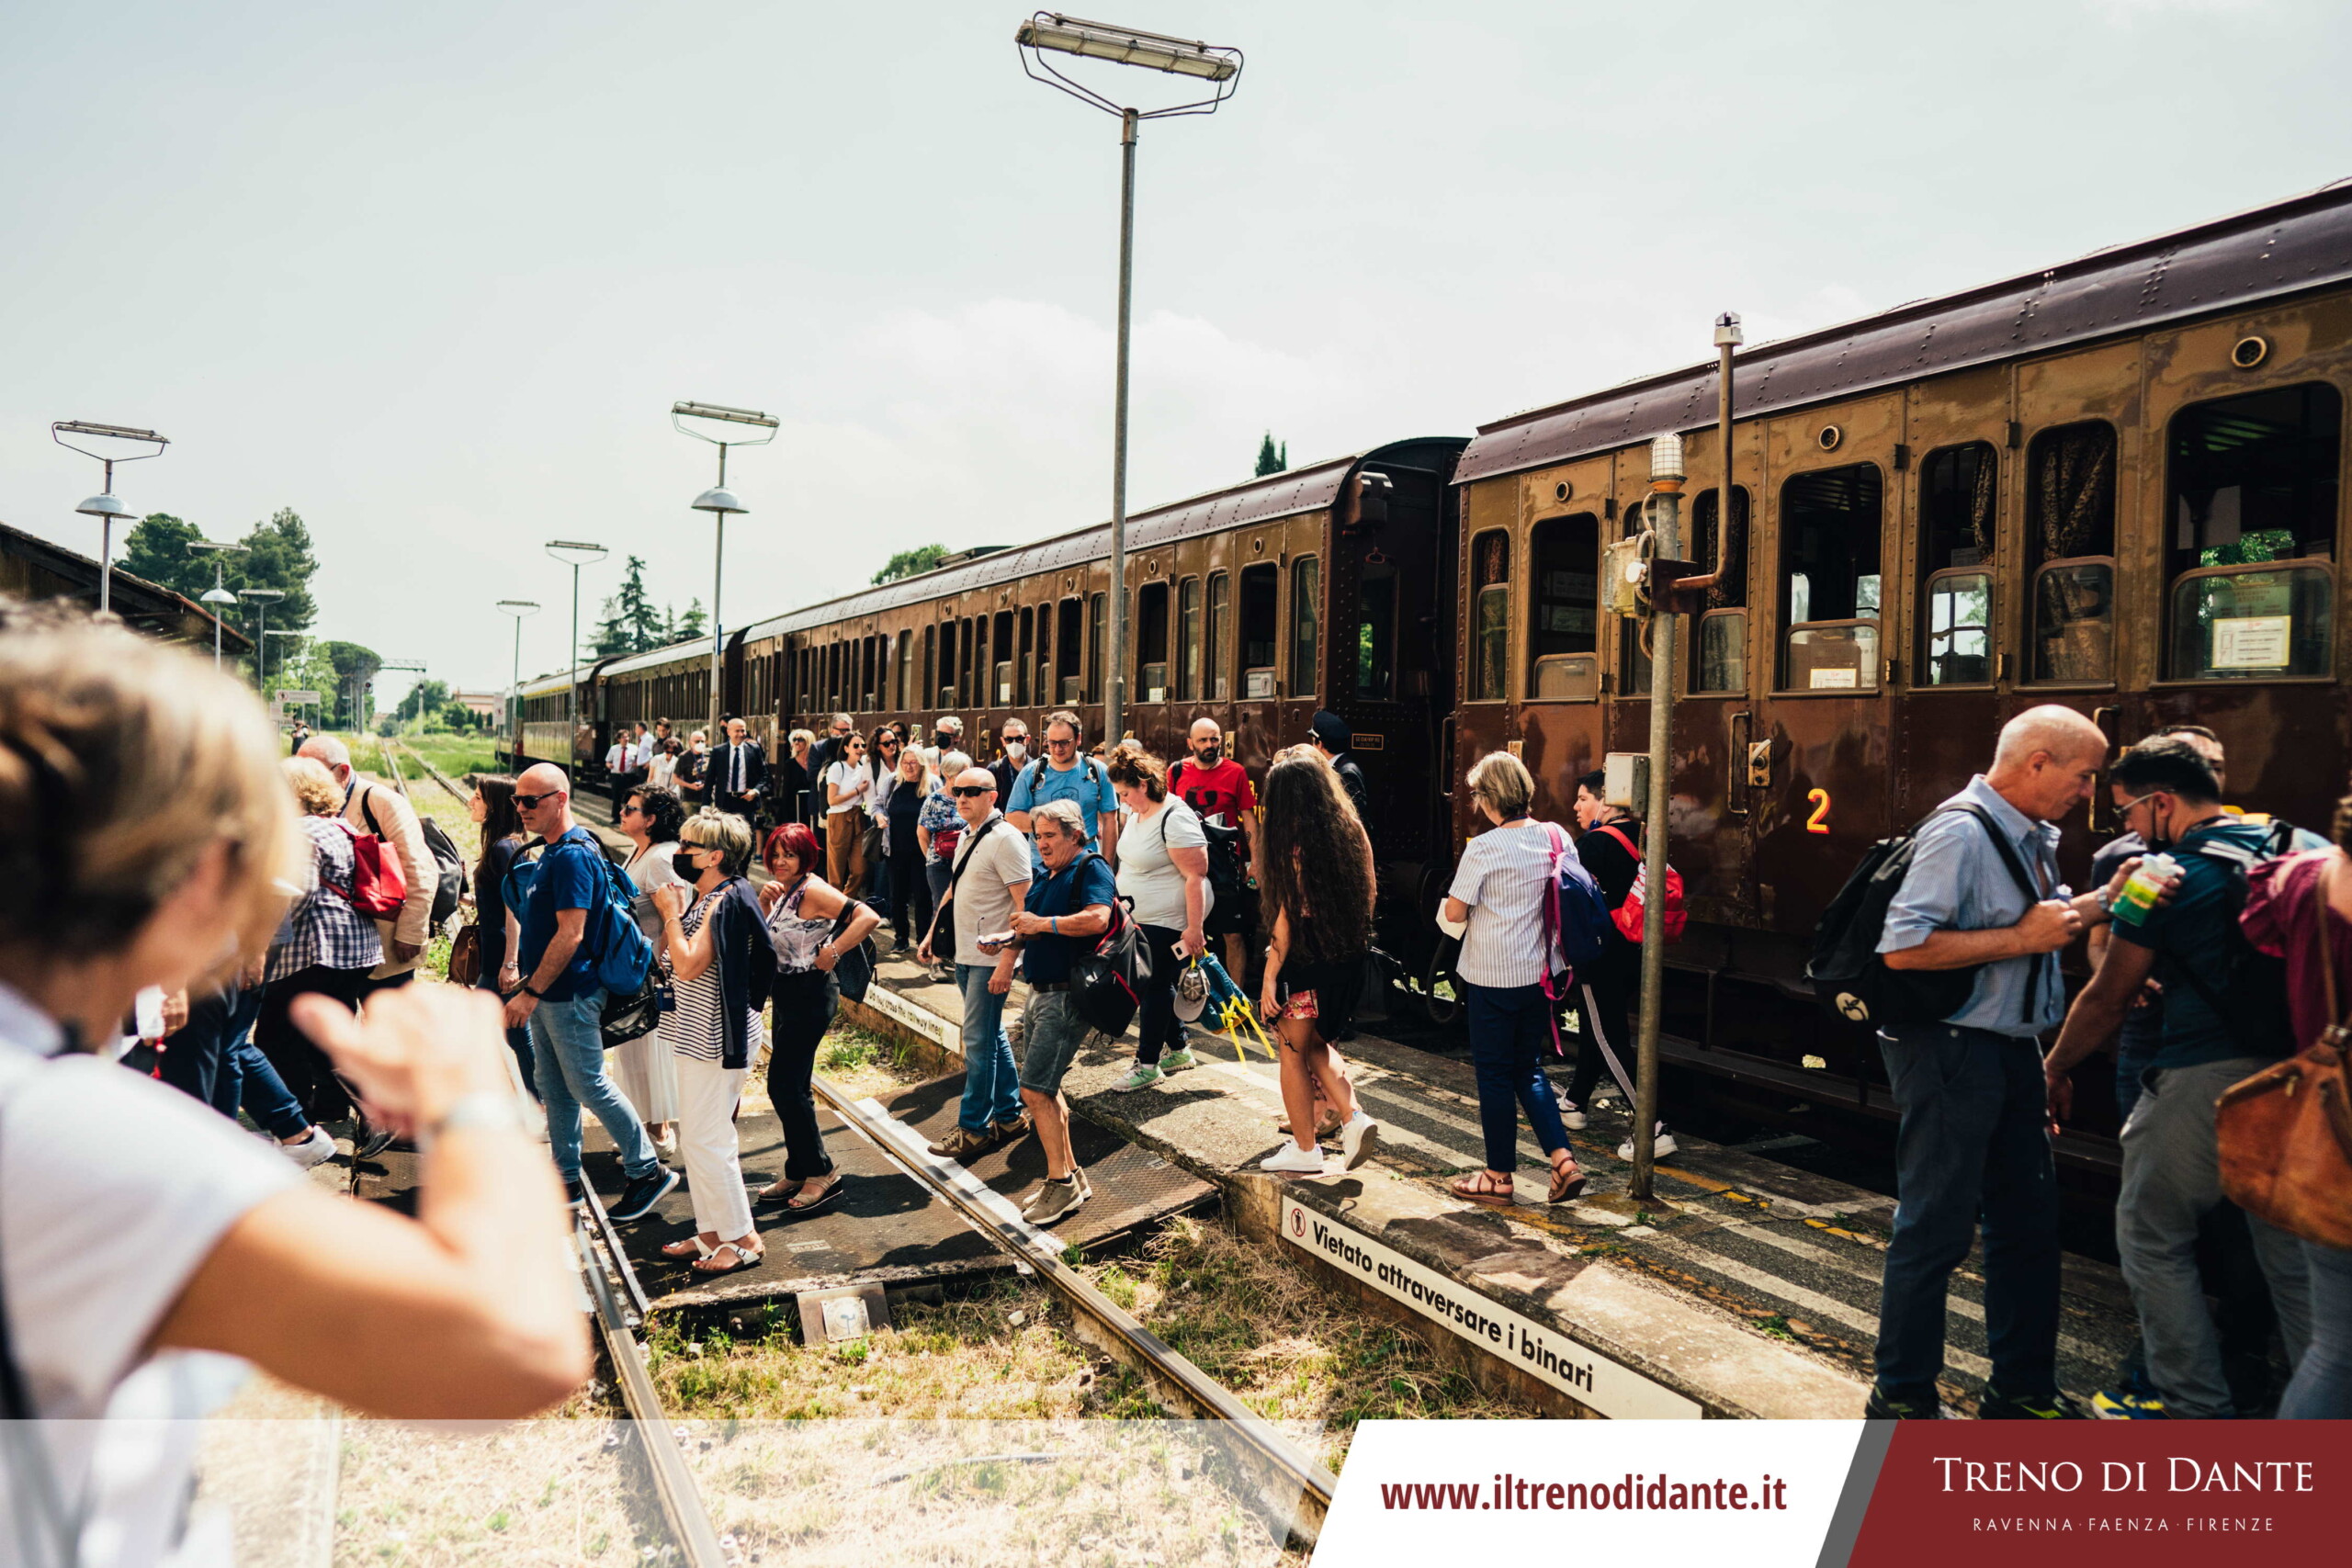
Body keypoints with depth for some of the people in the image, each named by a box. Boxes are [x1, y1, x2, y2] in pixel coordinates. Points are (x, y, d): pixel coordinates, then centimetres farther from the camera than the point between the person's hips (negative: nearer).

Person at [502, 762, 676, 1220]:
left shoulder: (573, 856, -20)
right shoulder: (553, 851, 11)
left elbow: (570, 934, -25)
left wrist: (530, 993, -23)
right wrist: (529, 984, 19)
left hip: (569, 993, -10)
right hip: (547, 993, 10)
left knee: (588, 1084, -2)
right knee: (555, 1088, 14)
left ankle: (648, 1171, 7)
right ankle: (565, 1178, 24)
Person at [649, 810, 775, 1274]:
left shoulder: (727, 900, -18)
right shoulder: (701, 897, 11)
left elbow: (688, 966, -25)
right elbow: (664, 961, 13)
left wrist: (672, 913, -14)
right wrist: (673, 914, 3)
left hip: (715, 1038, -10)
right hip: (692, 1035, 10)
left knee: (706, 1139, -5)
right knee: (697, 1138, 16)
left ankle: (744, 1239, 5)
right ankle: (711, 1232, 26)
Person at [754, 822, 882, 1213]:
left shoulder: (813, 890, -17)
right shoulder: (786, 891, 11)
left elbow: (868, 918, -27)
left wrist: (832, 953, -23)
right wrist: (763, 901, -2)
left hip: (809, 996, -10)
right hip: (787, 994, 10)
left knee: (785, 1086, -7)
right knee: (789, 1087, 14)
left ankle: (822, 1173, 3)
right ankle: (798, 1174, 23)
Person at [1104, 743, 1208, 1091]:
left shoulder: (1175, 820, -22)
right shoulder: (1137, 815, 8)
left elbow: (1195, 876, -25)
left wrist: (1194, 928, -27)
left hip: (1168, 924, -9)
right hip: (1143, 919, 9)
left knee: (1156, 987, -3)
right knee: (1159, 985, 15)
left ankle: (1147, 1063, 6)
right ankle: (1178, 1051, 28)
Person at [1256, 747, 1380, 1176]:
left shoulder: (1295, 844, -17)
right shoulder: (1351, 831, 2)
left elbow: (1288, 915, -17)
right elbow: (1362, 898, 8)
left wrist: (1270, 977, -13)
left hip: (1306, 960, -7)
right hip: (1348, 959, 7)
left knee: (1295, 1052, 9)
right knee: (1317, 1045, 23)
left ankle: (1304, 1150, 17)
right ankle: (1353, 1117, 7)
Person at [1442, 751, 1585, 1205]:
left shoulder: (1484, 848, -17)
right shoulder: (1553, 838, 0)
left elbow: (1454, 913, -15)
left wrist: (1473, 911, 6)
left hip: (1493, 977, -6)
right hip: (1539, 974, 6)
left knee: (1495, 1074, 7)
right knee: (1529, 1071, 18)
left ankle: (1499, 1176, 17)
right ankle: (1563, 1160, 8)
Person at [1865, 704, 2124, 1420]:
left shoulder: (2033, 836, 10)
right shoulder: (1962, 831, -19)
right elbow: (1904, 948, -27)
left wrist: (2101, 901, 10)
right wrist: (2022, 938, -22)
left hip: (2011, 1049, 10)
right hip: (1950, 1049, -10)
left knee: (2029, 1219, 17)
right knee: (1936, 1227, -1)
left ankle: (2023, 1388, 33)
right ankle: (1901, 1397, 14)